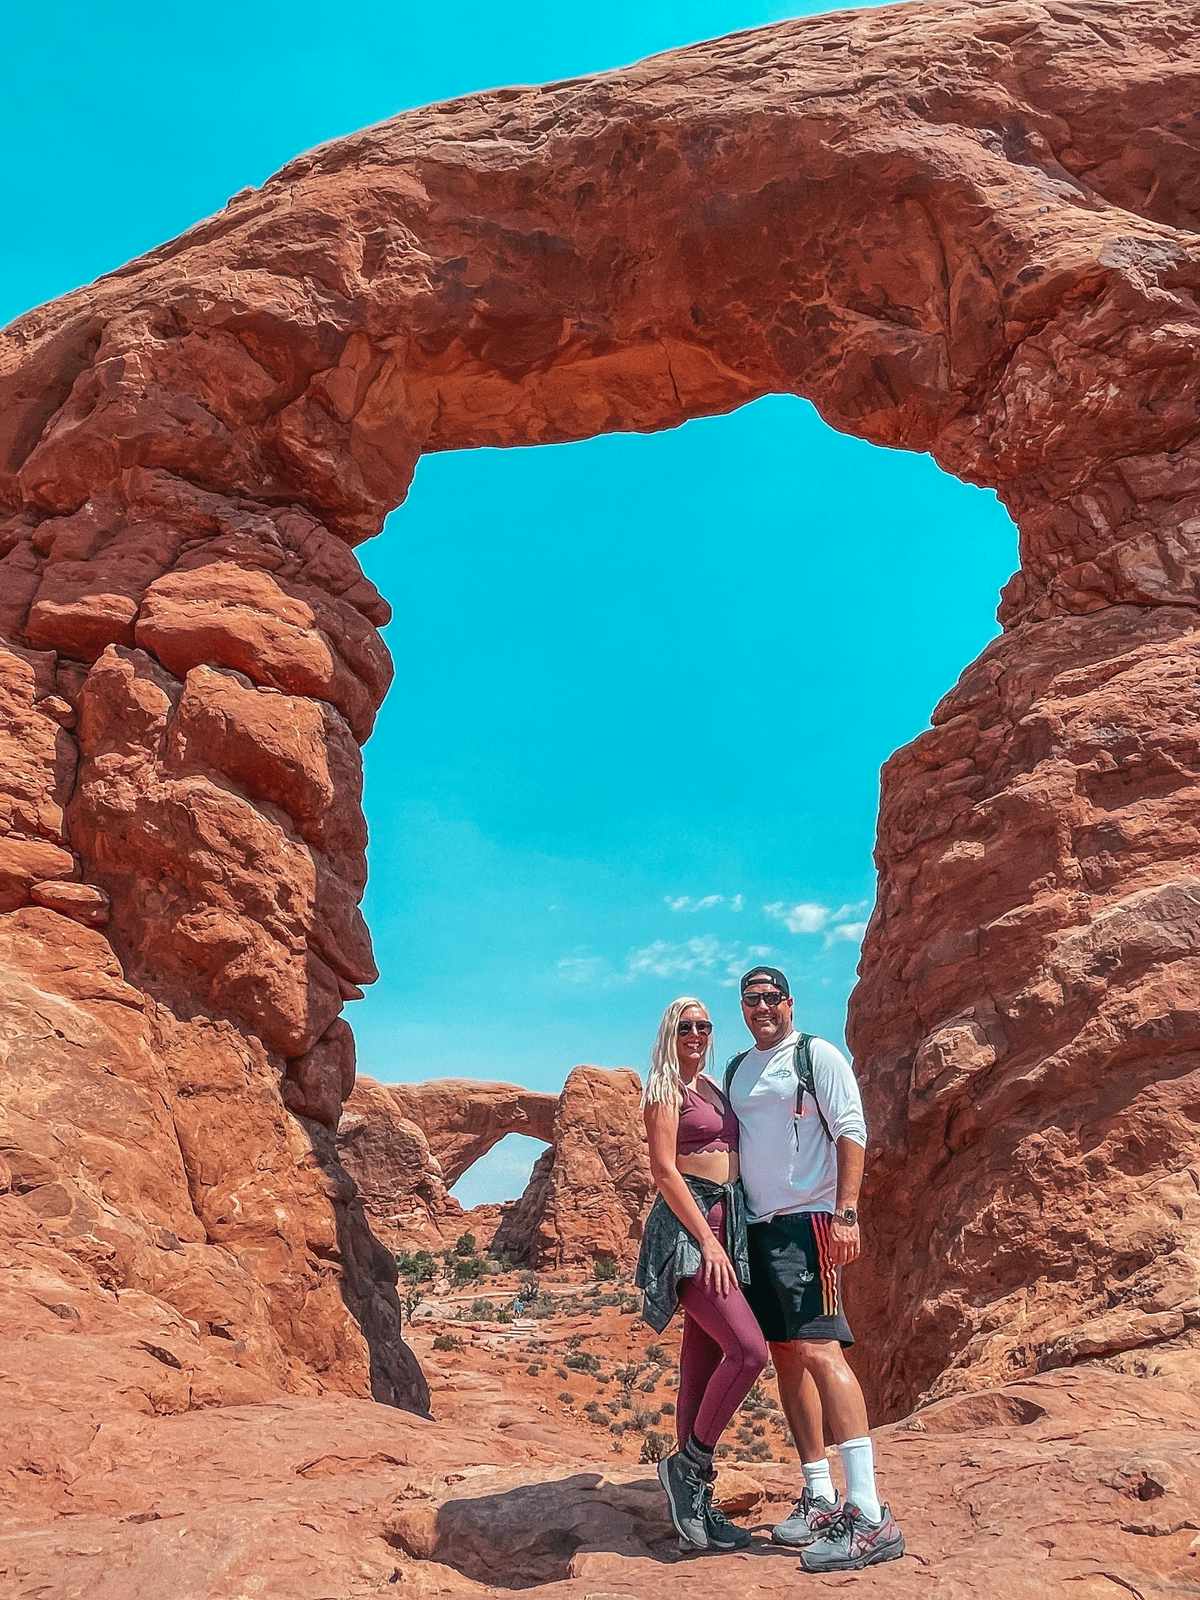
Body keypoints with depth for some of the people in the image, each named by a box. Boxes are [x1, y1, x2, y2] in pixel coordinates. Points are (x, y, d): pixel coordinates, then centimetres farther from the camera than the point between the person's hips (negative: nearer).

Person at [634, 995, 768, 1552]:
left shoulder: (711, 1086, 19)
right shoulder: (666, 1089, -5)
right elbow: (663, 1171, -13)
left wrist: (724, 1239, 15)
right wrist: (707, 1241, -18)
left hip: (724, 1227, 8)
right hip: (687, 1231, -8)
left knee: (702, 1368, 9)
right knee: (748, 1349, -18)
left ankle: (694, 1504, 15)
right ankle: (688, 1462, -1)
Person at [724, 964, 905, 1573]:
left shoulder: (817, 1054, -3)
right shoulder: (736, 1070, 16)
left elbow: (851, 1132, -9)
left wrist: (846, 1214, -18)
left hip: (807, 1219, -7)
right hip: (756, 1226, 7)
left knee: (818, 1348, -17)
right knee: (785, 1357, 9)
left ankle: (868, 1515, -15)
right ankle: (820, 1498, 18)